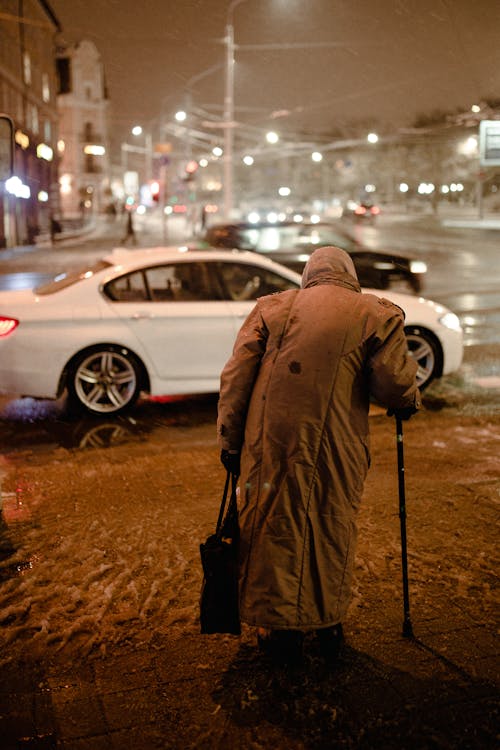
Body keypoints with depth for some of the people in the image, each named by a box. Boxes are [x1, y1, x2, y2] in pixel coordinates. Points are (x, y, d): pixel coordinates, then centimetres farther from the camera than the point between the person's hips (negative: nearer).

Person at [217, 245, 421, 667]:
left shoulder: (271, 307, 11)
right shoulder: (378, 314, 5)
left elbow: (235, 379, 5)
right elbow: (394, 385, -5)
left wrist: (229, 440, 8)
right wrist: (410, 403, 16)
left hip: (270, 443, 1)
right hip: (337, 447, -1)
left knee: (274, 528, 13)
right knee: (332, 530, 16)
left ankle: (279, 630, 23)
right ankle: (328, 626, 28)